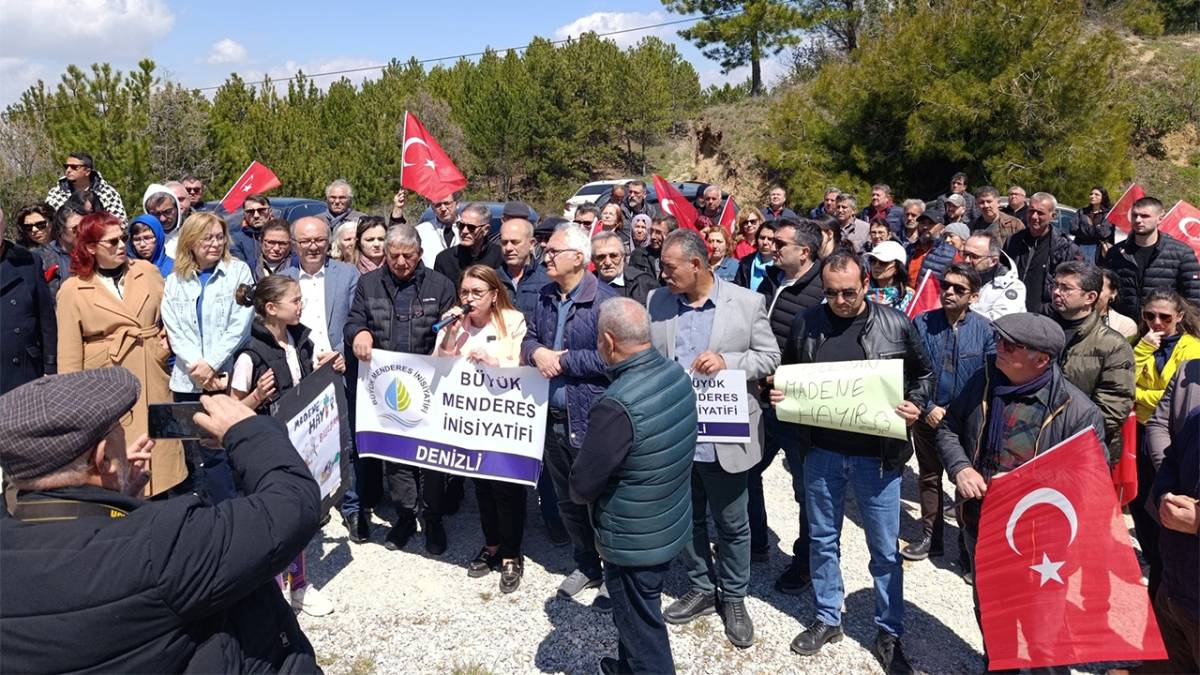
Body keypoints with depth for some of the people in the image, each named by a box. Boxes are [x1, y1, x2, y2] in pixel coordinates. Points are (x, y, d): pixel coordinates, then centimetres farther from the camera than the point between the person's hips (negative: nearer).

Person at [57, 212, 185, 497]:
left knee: (160, 449, 10)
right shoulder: (72, 290, -1)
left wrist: (167, 339, 0)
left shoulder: (147, 271, 5)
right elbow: (69, 354, -1)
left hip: (152, 380, 3)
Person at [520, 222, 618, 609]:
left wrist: (562, 360, -17)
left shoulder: (604, 300, -16)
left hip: (592, 419, -7)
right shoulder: (546, 296, 9)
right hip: (554, 416, 8)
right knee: (567, 499, 19)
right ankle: (586, 565, 39)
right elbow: (529, 338, 14)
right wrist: (537, 352, -9)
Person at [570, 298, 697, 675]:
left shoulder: (617, 406, -33)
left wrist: (580, 492, 0)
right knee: (635, 612, 29)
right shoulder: (676, 373, -7)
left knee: (640, 624, 14)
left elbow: (582, 484, -24)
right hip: (672, 523, 9)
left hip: (634, 540, -8)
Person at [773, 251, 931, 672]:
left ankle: (889, 634, 27)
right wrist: (779, 395, -8)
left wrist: (916, 405, -12)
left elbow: (923, 374, 6)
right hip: (821, 451, 2)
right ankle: (827, 619, 34)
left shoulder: (896, 325, -5)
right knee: (822, 539, 15)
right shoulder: (806, 324, -1)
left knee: (885, 548, 10)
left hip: (878, 455, -2)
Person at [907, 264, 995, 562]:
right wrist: (929, 408, -12)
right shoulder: (922, 323, -7)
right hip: (928, 417, 2)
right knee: (928, 477, 16)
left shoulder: (985, 329, -9)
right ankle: (930, 537, 31)